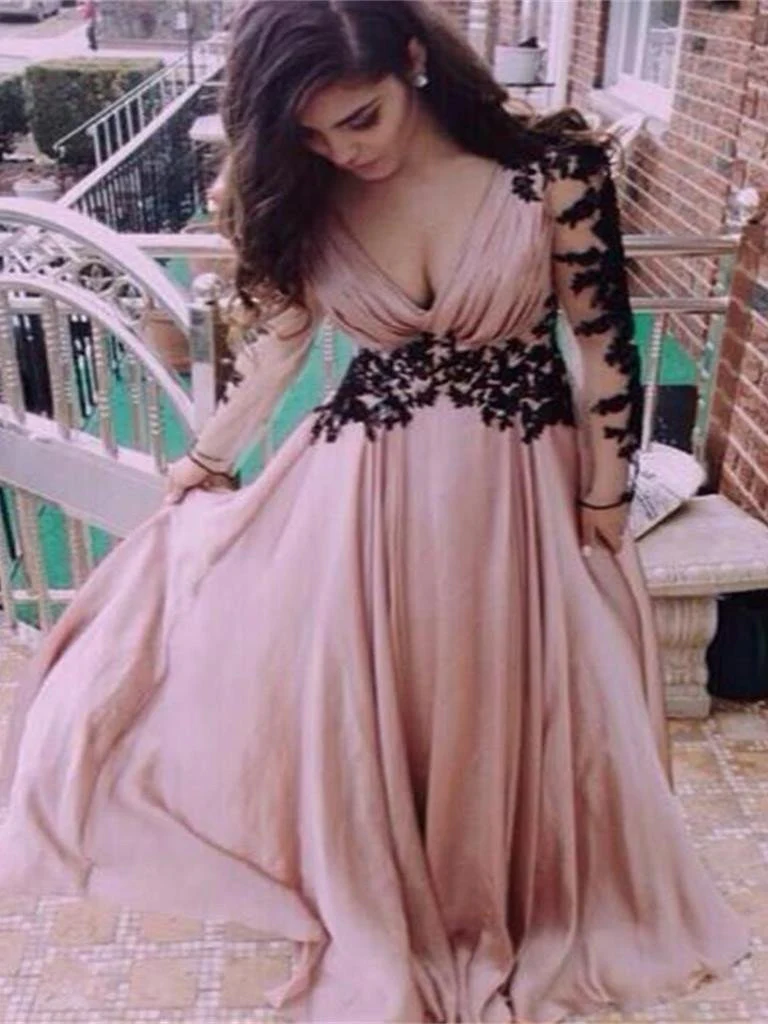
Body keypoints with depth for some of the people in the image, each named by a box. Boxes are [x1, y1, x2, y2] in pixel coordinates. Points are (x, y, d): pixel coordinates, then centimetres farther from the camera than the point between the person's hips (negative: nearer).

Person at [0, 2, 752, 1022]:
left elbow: (606, 350, -7)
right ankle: (381, 936, 41)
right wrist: (204, 461, 16)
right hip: (363, 490, 2)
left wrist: (604, 512, -2)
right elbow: (279, 337, 7)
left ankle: (510, 917, 46)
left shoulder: (555, 166, -15)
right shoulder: (303, 197, -7)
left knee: (505, 720, 15)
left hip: (519, 490, -1)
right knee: (356, 714, 11)